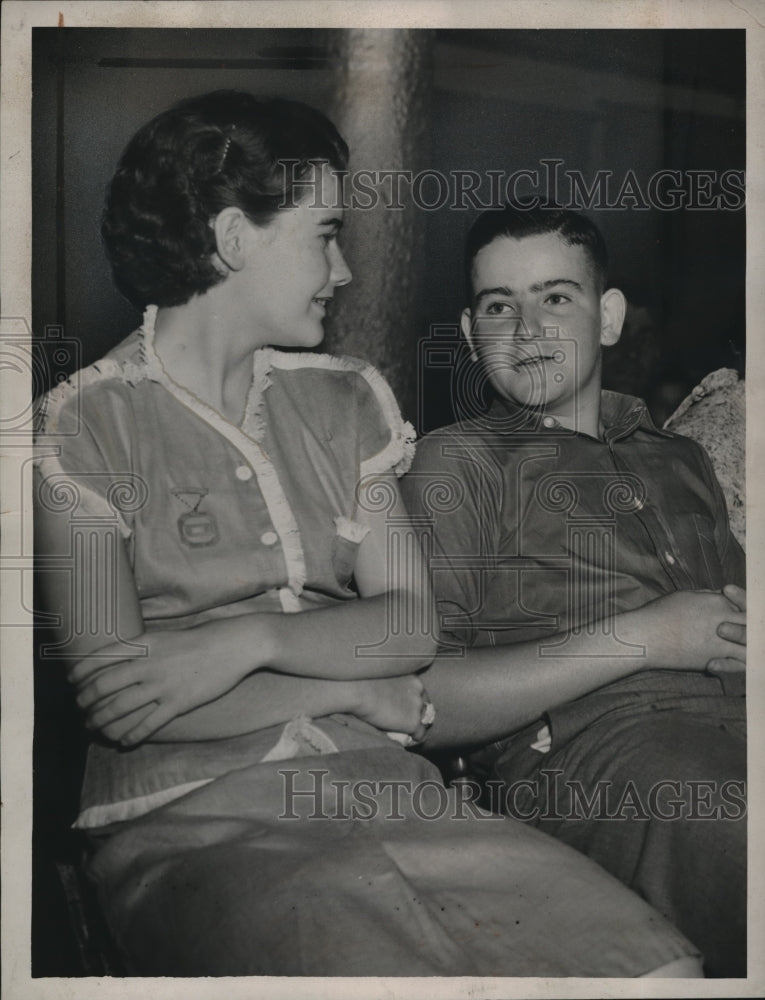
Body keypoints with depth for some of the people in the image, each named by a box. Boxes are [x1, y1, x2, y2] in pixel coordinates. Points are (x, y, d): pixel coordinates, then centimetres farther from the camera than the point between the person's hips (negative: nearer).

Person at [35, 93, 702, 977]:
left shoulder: (341, 399, 14)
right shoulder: (82, 427, -2)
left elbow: (415, 621, 5)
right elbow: (113, 699, -9)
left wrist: (247, 642, -13)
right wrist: (357, 692, -3)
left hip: (380, 787, 4)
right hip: (190, 819, -4)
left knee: (657, 965, -16)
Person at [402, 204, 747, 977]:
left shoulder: (680, 459, 28)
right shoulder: (457, 462, 10)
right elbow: (420, 705, -1)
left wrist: (743, 632, 3)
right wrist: (640, 638, -5)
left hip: (735, 716, 5)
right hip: (593, 745, -5)